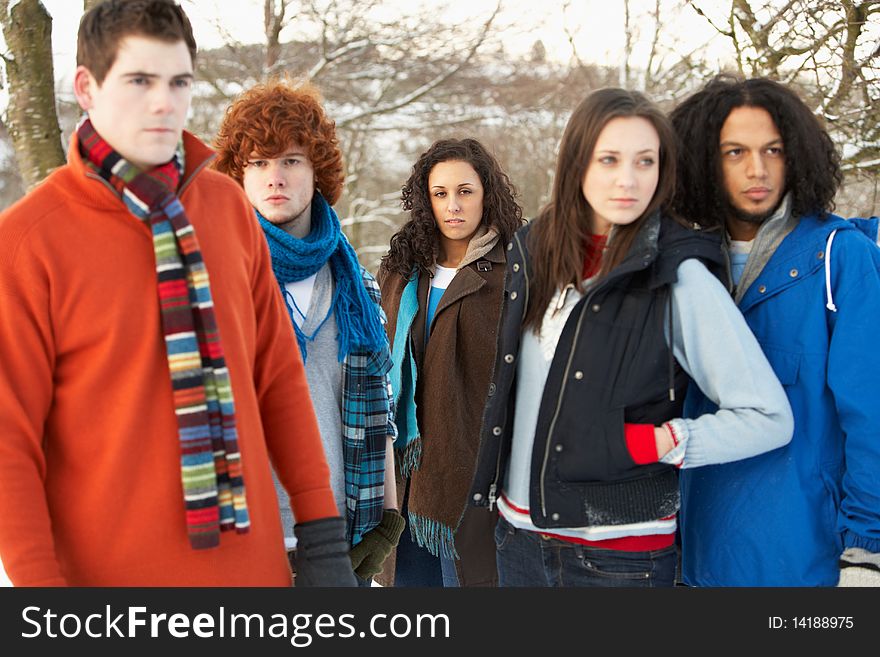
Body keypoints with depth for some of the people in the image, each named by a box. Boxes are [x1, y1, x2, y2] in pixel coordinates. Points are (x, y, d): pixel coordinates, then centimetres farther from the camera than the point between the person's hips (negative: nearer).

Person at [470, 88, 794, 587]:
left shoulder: (679, 276, -12)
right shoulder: (536, 250, 4)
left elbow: (769, 418, -14)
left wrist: (641, 444, -16)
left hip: (620, 556, -5)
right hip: (521, 534, 5)